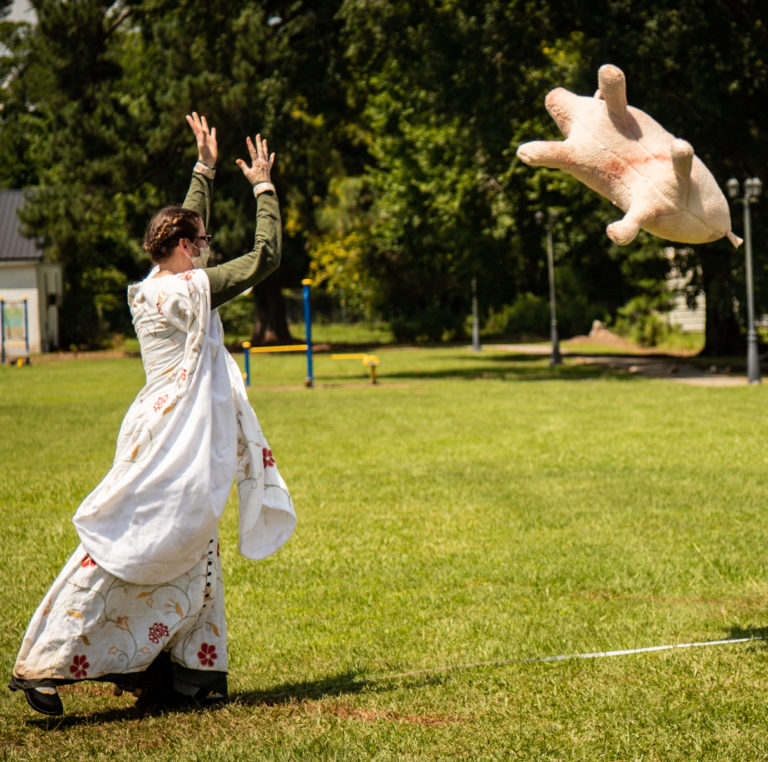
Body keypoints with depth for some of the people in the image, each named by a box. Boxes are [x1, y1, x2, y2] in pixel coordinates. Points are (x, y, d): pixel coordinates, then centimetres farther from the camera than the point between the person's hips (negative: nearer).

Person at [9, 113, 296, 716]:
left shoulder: (149, 289, 11)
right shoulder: (191, 289, -12)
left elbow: (187, 228, 28)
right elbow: (265, 257, -10)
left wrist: (206, 170, 32)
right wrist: (263, 187, 0)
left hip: (161, 431, 10)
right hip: (176, 439, -10)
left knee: (193, 553, 13)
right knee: (123, 549, -10)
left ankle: (190, 673, 16)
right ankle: (44, 663, -12)